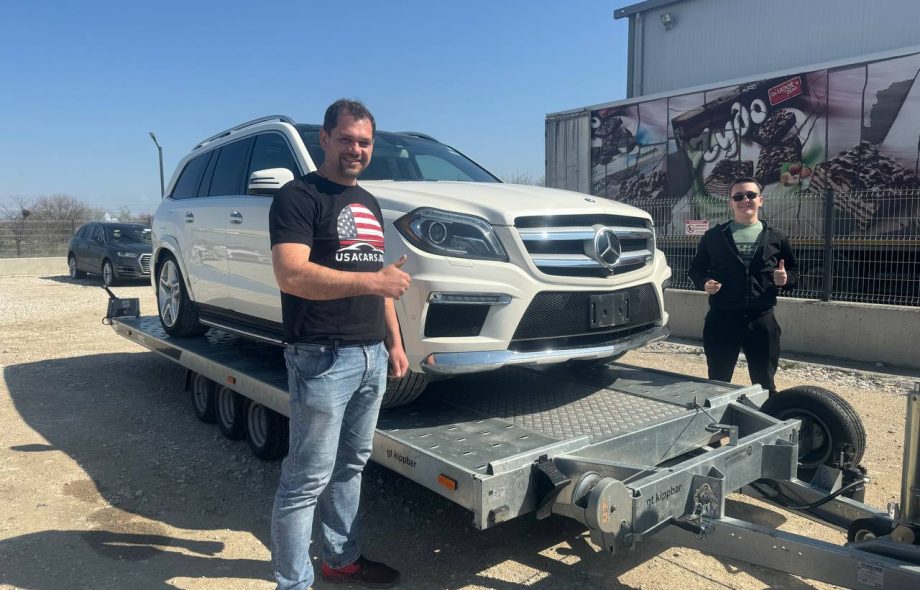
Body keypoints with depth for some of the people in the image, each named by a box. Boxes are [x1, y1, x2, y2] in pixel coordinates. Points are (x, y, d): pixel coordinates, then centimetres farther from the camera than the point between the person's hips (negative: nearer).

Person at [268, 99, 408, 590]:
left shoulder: (368, 203, 17)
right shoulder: (299, 196, -9)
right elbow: (290, 275, -23)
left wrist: (394, 341, 16)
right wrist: (372, 280, -24)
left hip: (371, 355, 8)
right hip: (323, 358, -8)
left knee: (350, 465, 18)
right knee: (307, 480, 0)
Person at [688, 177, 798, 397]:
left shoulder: (776, 237, 7)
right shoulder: (713, 236, 4)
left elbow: (794, 271, 14)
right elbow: (696, 268, 11)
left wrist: (785, 279, -9)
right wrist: (704, 283, -11)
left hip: (762, 321, 1)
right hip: (721, 320, -1)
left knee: (764, 384, 10)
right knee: (717, 383, 9)